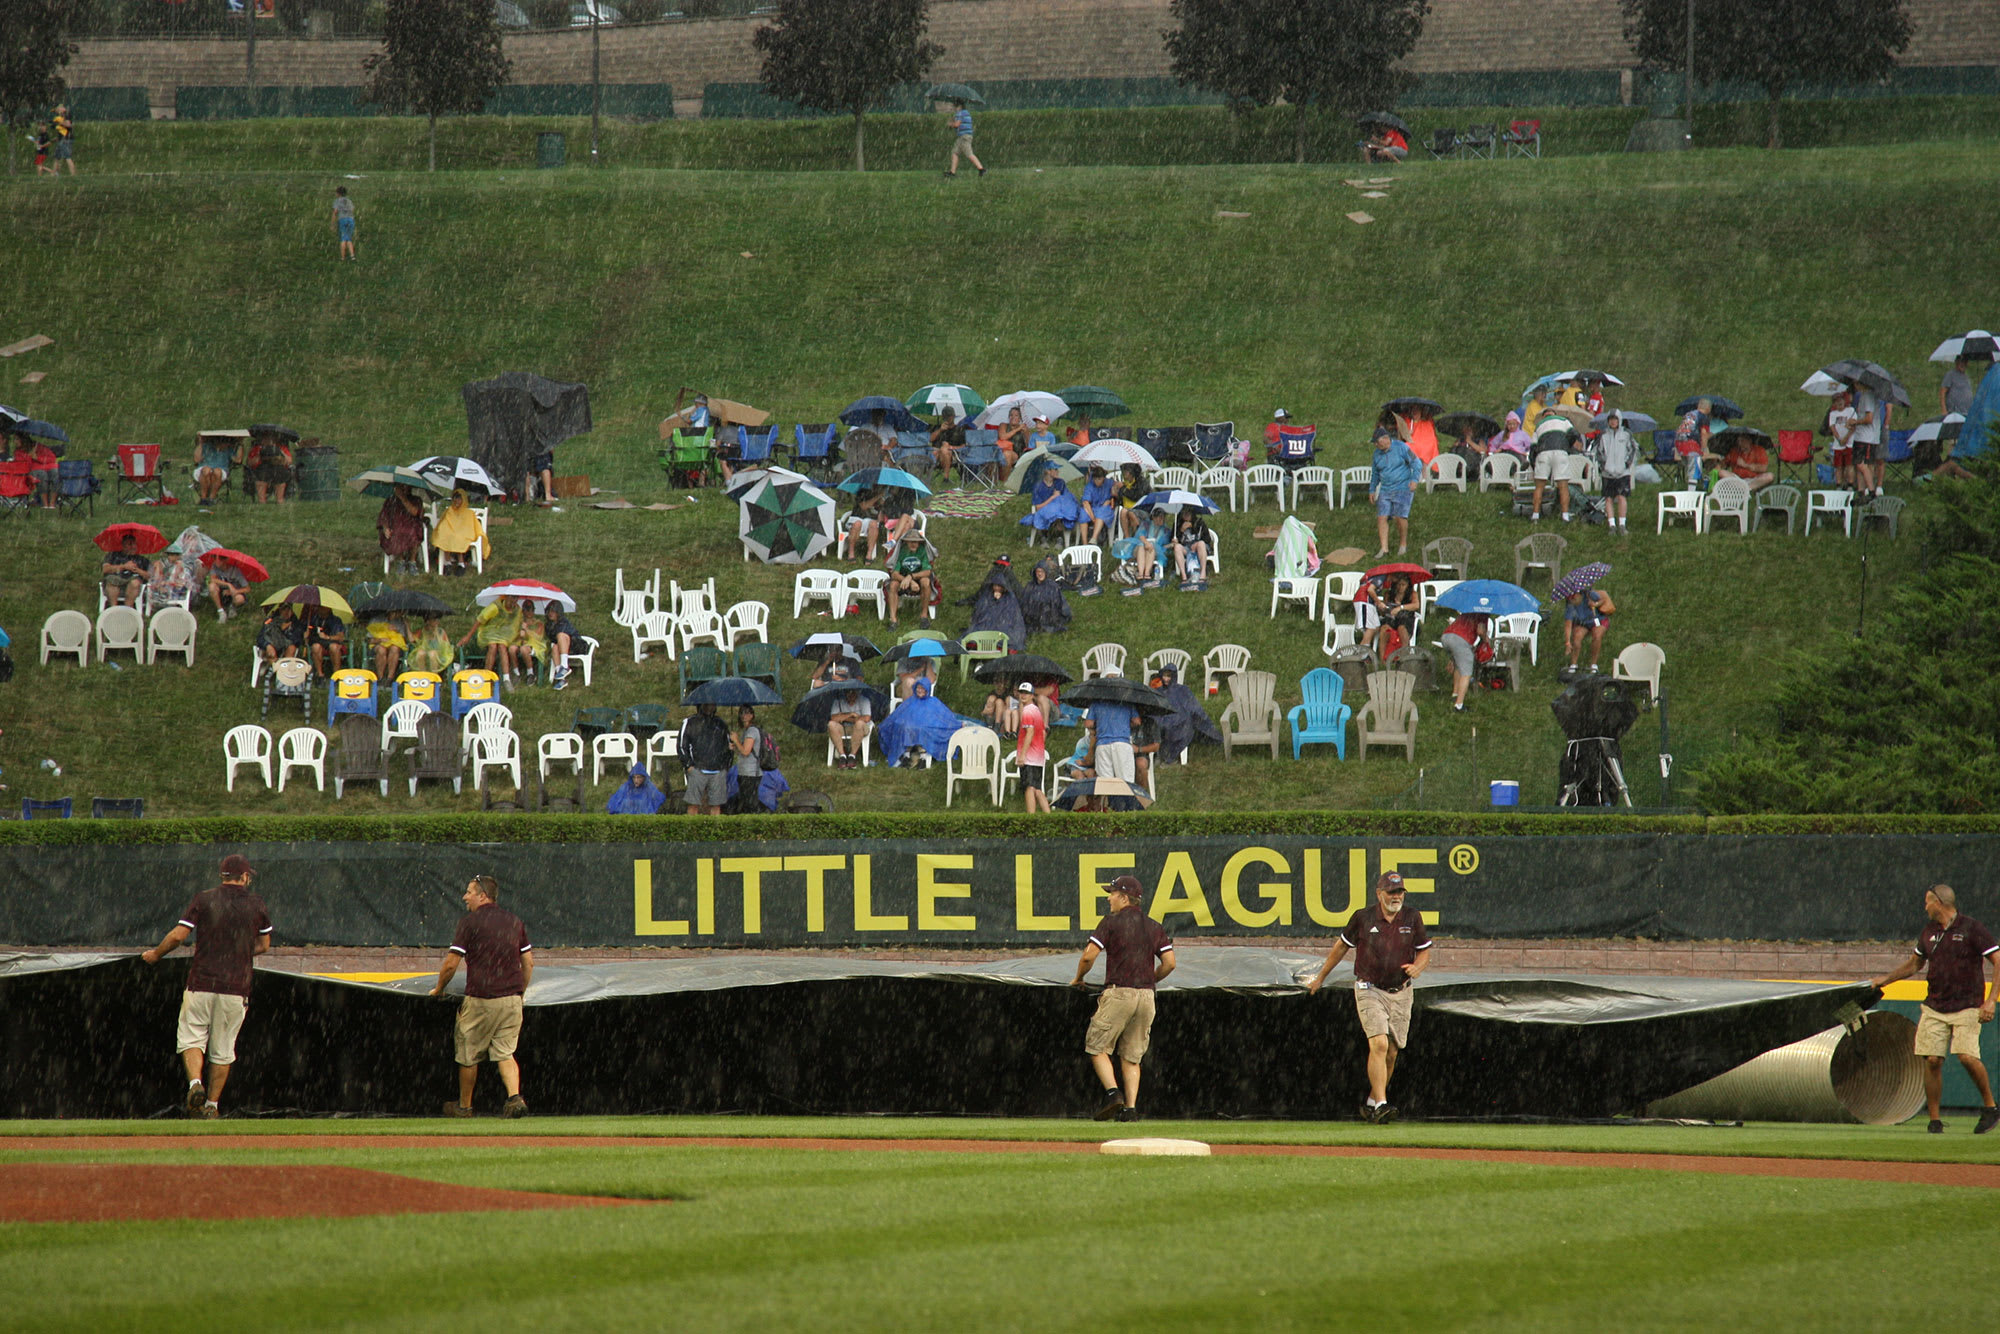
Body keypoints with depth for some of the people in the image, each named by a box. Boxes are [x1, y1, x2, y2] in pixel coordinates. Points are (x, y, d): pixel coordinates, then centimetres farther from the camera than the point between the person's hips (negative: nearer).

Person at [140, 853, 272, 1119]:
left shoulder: (204, 900, 0)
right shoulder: (256, 905, 5)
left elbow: (178, 935, -6)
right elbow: (264, 945, 15)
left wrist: (155, 954, 11)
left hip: (202, 983, -1)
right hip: (236, 987, 1)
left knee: (191, 1038, 7)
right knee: (223, 1047, 11)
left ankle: (195, 1082, -19)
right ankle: (212, 1105, 12)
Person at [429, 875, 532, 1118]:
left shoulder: (470, 922, -7)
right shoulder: (514, 921, 10)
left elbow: (450, 964, -9)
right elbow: (528, 963, 12)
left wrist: (438, 989, 8)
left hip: (480, 1000, -5)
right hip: (512, 1001, 5)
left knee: (468, 1055, 10)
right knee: (505, 1052, 8)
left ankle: (464, 1106, 21)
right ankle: (515, 1098, -13)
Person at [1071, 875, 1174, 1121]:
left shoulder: (1112, 922, -2)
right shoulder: (1154, 927, 12)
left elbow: (1089, 955, -8)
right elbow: (1169, 963, 5)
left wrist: (1079, 978, 10)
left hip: (1119, 992, -5)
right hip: (1147, 997, 5)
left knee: (1097, 1047, 4)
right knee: (1132, 1055, 11)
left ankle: (1112, 1092, -16)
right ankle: (1130, 1107, 2)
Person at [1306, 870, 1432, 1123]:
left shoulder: (1412, 918, 1)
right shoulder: (1363, 918, -5)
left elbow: (1424, 951, 10)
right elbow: (1342, 946, 9)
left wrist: (1417, 967, -14)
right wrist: (1320, 978, 17)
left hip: (1400, 994, 3)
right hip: (1370, 991, -3)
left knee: (1391, 1053, 6)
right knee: (1379, 1044, -20)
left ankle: (1372, 1104, 23)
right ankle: (1381, 1105, -26)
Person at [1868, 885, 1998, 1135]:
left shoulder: (1972, 930, -7)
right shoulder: (1929, 933, 12)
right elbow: (1914, 963, 29)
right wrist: (1886, 978, 19)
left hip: (1967, 1008, -5)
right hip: (1934, 1008, 5)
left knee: (1967, 1056, -21)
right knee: (1932, 1060, -6)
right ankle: (1934, 1119, 4)